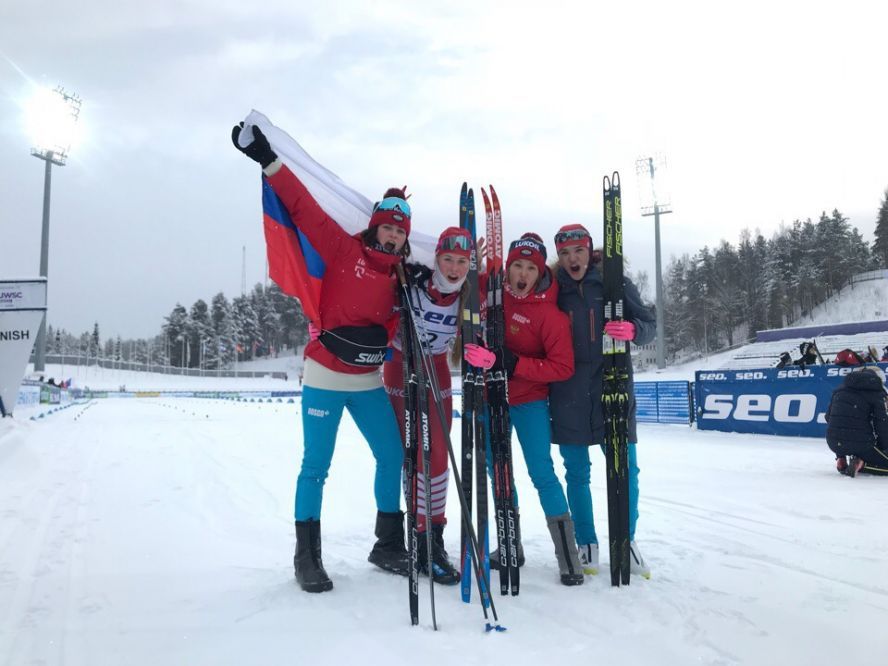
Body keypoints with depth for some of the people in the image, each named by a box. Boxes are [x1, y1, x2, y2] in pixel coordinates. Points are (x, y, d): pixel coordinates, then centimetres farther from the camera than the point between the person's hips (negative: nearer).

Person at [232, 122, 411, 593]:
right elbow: (302, 206, -10)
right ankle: (307, 557, 15)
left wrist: (378, 335, -13)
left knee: (392, 456, 8)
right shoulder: (343, 249, -6)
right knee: (316, 466, 1)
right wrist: (268, 161, -15)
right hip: (325, 378, -5)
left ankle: (388, 545, 25)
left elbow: (397, 324, 8)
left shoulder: (400, 277, 7)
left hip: (368, 381, 5)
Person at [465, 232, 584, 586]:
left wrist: (511, 363, -27)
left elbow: (563, 367, -20)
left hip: (528, 401, -5)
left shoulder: (549, 312, -17)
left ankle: (568, 556, 5)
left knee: (542, 473, -7)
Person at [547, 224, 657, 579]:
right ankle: (586, 544, 21)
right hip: (568, 394, 1)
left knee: (625, 468, 2)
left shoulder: (616, 283, 3)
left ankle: (627, 541, 22)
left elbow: (650, 325, 3)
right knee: (577, 472, 7)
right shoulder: (554, 291, 6)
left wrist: (632, 330, -20)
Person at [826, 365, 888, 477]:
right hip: (860, 443, -5)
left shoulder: (840, 388, 15)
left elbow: (828, 417, 18)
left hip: (833, 443, 5)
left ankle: (841, 460, 18)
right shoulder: (876, 392, -1)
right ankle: (860, 463, -9)